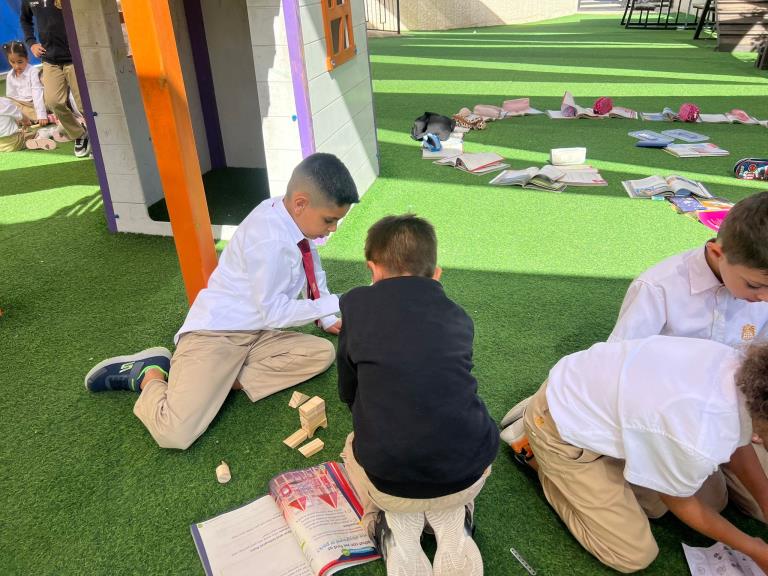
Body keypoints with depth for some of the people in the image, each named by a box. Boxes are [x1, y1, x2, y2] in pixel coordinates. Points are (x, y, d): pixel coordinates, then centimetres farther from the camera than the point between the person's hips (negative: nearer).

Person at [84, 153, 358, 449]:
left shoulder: (294, 219, 0)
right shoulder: (271, 241, -26)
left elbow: (314, 272, 17)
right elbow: (273, 313, -20)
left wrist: (327, 320, 13)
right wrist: (331, 304, -14)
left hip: (256, 334, 9)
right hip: (214, 333, -9)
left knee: (322, 354, -12)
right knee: (176, 433, -25)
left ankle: (221, 381, -6)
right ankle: (150, 374, 7)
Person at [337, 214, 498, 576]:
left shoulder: (356, 304, 1)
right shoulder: (459, 317, 7)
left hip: (388, 482, -1)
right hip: (468, 478, 2)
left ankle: (398, 525, 8)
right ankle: (452, 520, 11)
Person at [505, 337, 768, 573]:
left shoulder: (740, 365, -16)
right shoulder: (700, 442, -37)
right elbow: (678, 502, -10)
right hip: (562, 428, -7)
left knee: (712, 499, 12)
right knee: (635, 555, 1)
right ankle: (539, 456, 10)